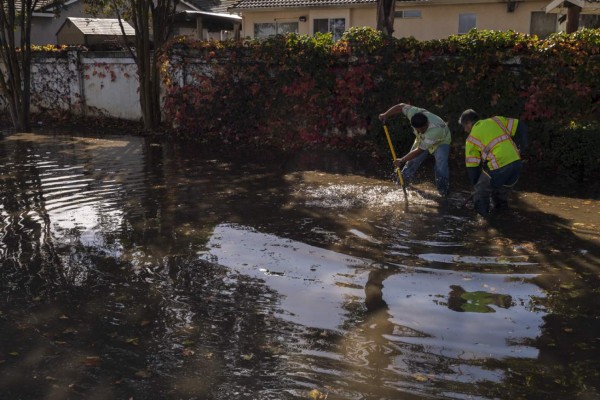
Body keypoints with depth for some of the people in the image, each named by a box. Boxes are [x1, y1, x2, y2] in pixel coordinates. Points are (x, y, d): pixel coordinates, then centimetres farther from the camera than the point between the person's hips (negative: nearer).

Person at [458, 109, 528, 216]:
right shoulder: (496, 120, 14)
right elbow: (520, 127, 10)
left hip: (498, 168, -5)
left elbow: (472, 165, 6)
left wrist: (475, 183, 19)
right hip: (516, 163, 5)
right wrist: (521, 147, 20)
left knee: (481, 192, 18)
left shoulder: (471, 139, 5)